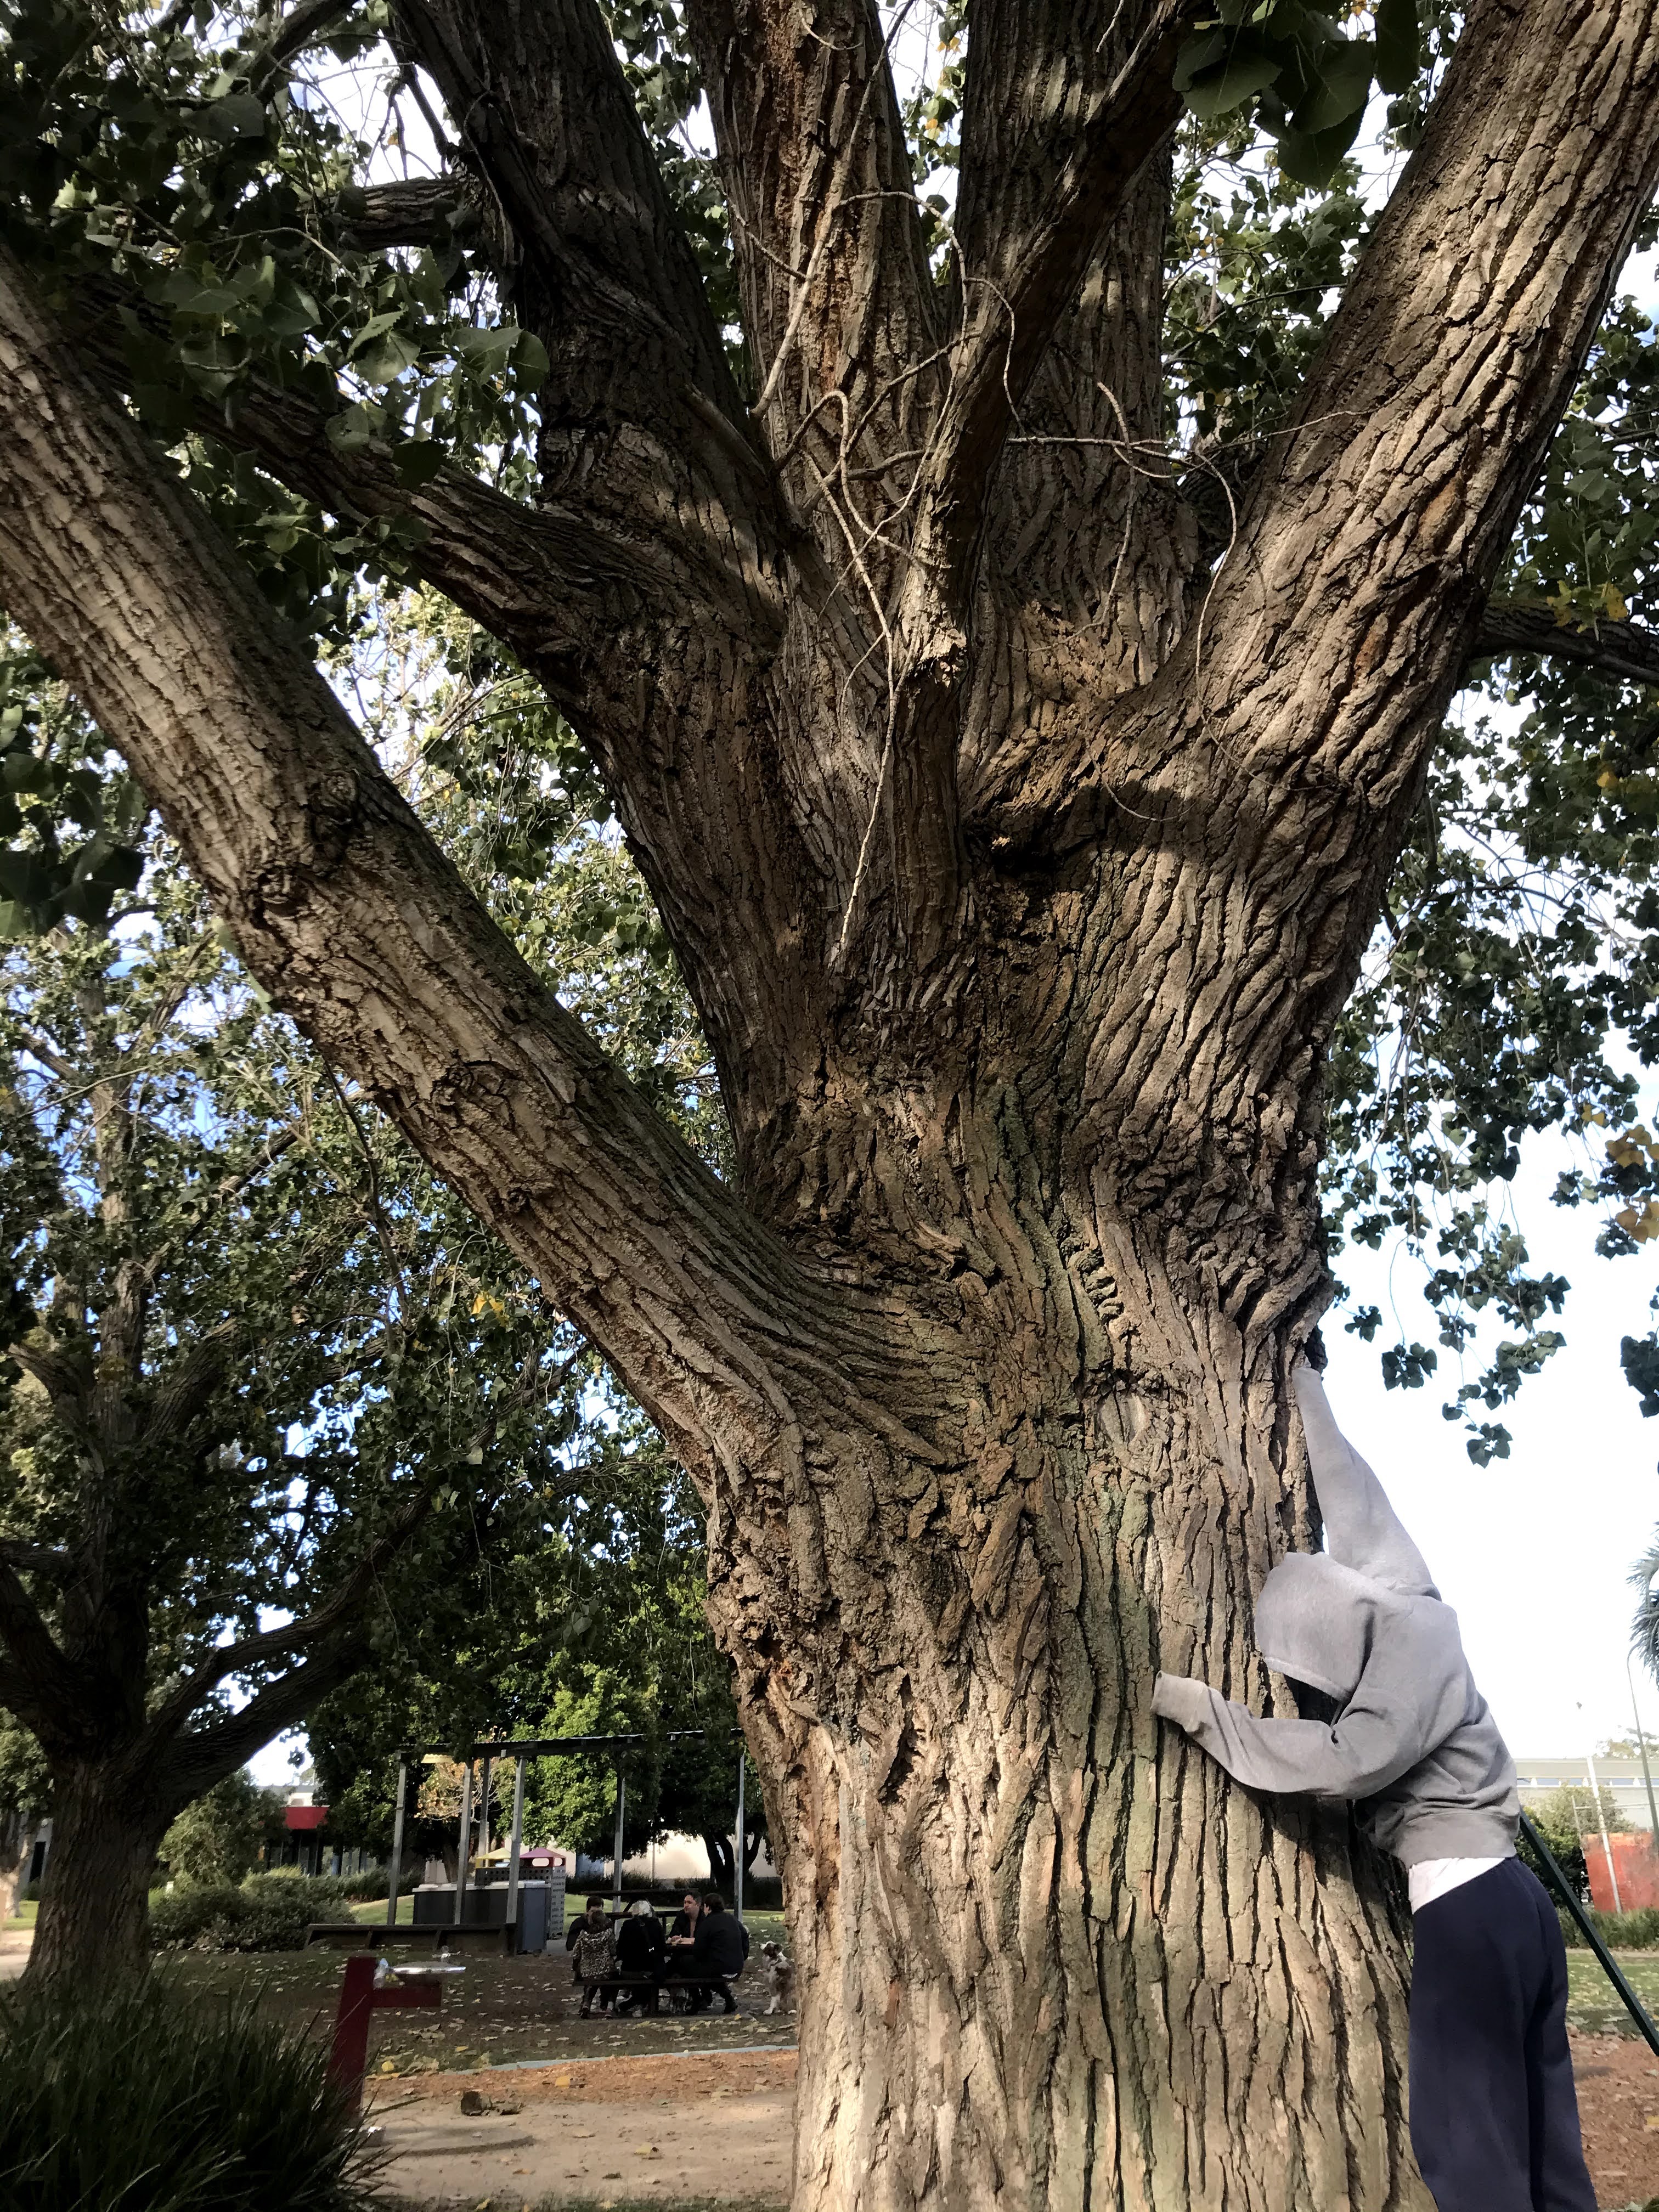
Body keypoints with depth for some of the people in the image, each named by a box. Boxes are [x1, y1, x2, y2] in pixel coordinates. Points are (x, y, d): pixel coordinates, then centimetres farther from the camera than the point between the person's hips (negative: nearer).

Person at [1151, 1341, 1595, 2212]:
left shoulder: (1415, 1635, -14)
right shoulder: (1398, 1600, 9)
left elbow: (1354, 1757, -25)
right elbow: (1355, 1502, 21)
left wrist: (1194, 1706, -21)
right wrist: (1306, 1387, 31)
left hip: (1465, 1909, -10)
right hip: (1507, 1898, 10)